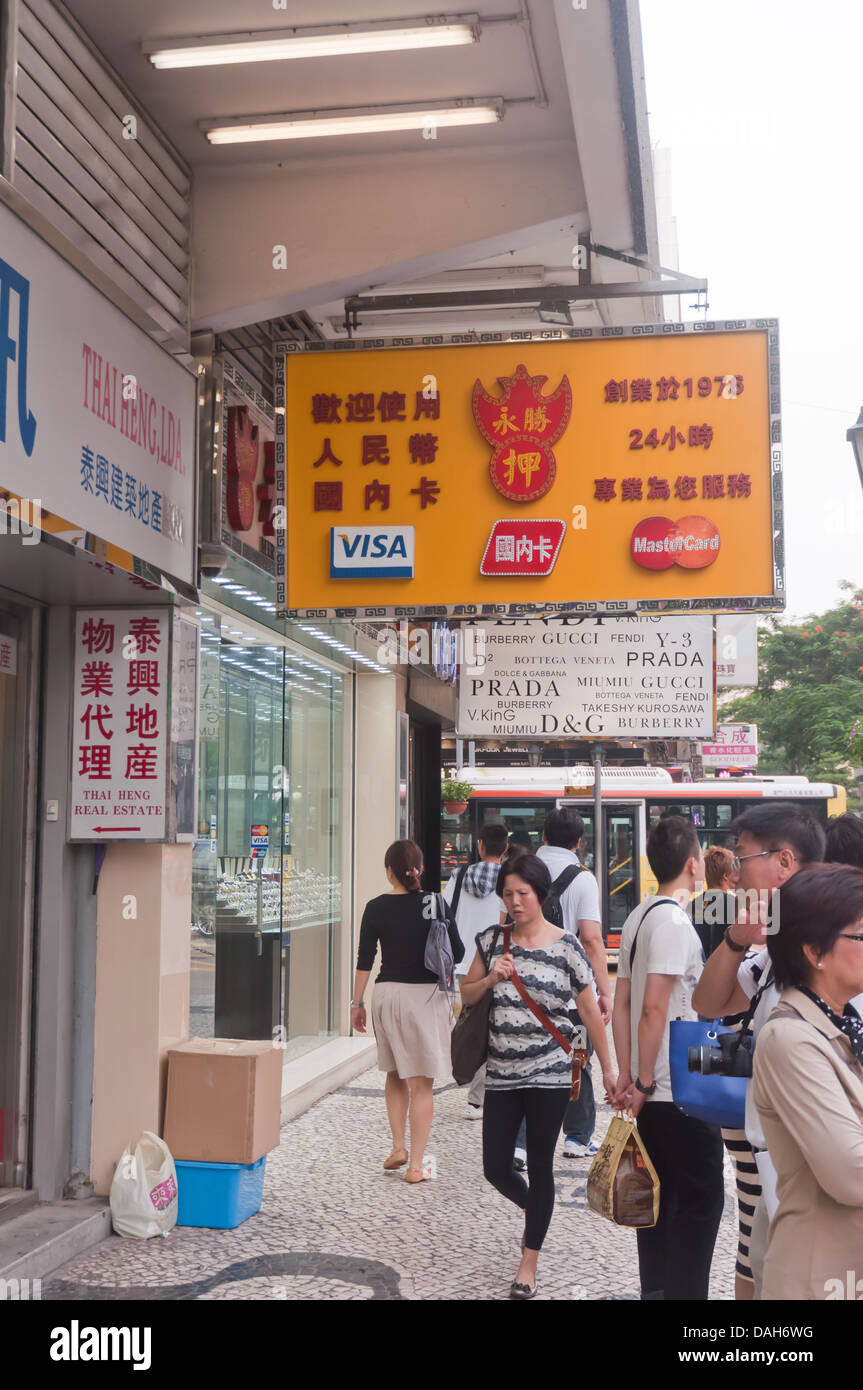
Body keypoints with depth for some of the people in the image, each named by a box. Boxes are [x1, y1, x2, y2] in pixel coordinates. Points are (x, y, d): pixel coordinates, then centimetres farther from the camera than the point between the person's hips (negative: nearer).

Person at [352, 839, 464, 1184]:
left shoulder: (376, 908, -2)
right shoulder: (435, 904, -5)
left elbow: (364, 959, -1)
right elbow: (457, 953, -1)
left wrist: (357, 1003, 8)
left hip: (387, 994, 2)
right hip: (427, 995, -2)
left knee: (395, 1075, 22)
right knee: (422, 1083, 4)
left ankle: (398, 1147, 18)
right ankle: (415, 1164, 4)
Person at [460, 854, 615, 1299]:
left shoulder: (565, 946, -7)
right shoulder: (492, 940, 4)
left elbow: (590, 1012, -3)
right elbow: (467, 995, 10)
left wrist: (608, 1070, -3)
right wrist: (490, 978, -11)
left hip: (549, 1074, -3)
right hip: (501, 1075, 4)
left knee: (539, 1167, 4)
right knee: (496, 1168, 6)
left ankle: (529, 1263, 20)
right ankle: (533, 1210, 39)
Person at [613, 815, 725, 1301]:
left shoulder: (638, 917, 10)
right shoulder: (674, 920, -16)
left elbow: (621, 1005, 11)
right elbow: (655, 1009, -21)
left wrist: (628, 1077, 11)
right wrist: (644, 1084, -15)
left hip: (654, 1093, 8)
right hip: (682, 1092, -8)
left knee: (661, 1196, 15)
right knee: (702, 1198, 0)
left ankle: (656, 1289, 22)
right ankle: (685, 1292, 2)